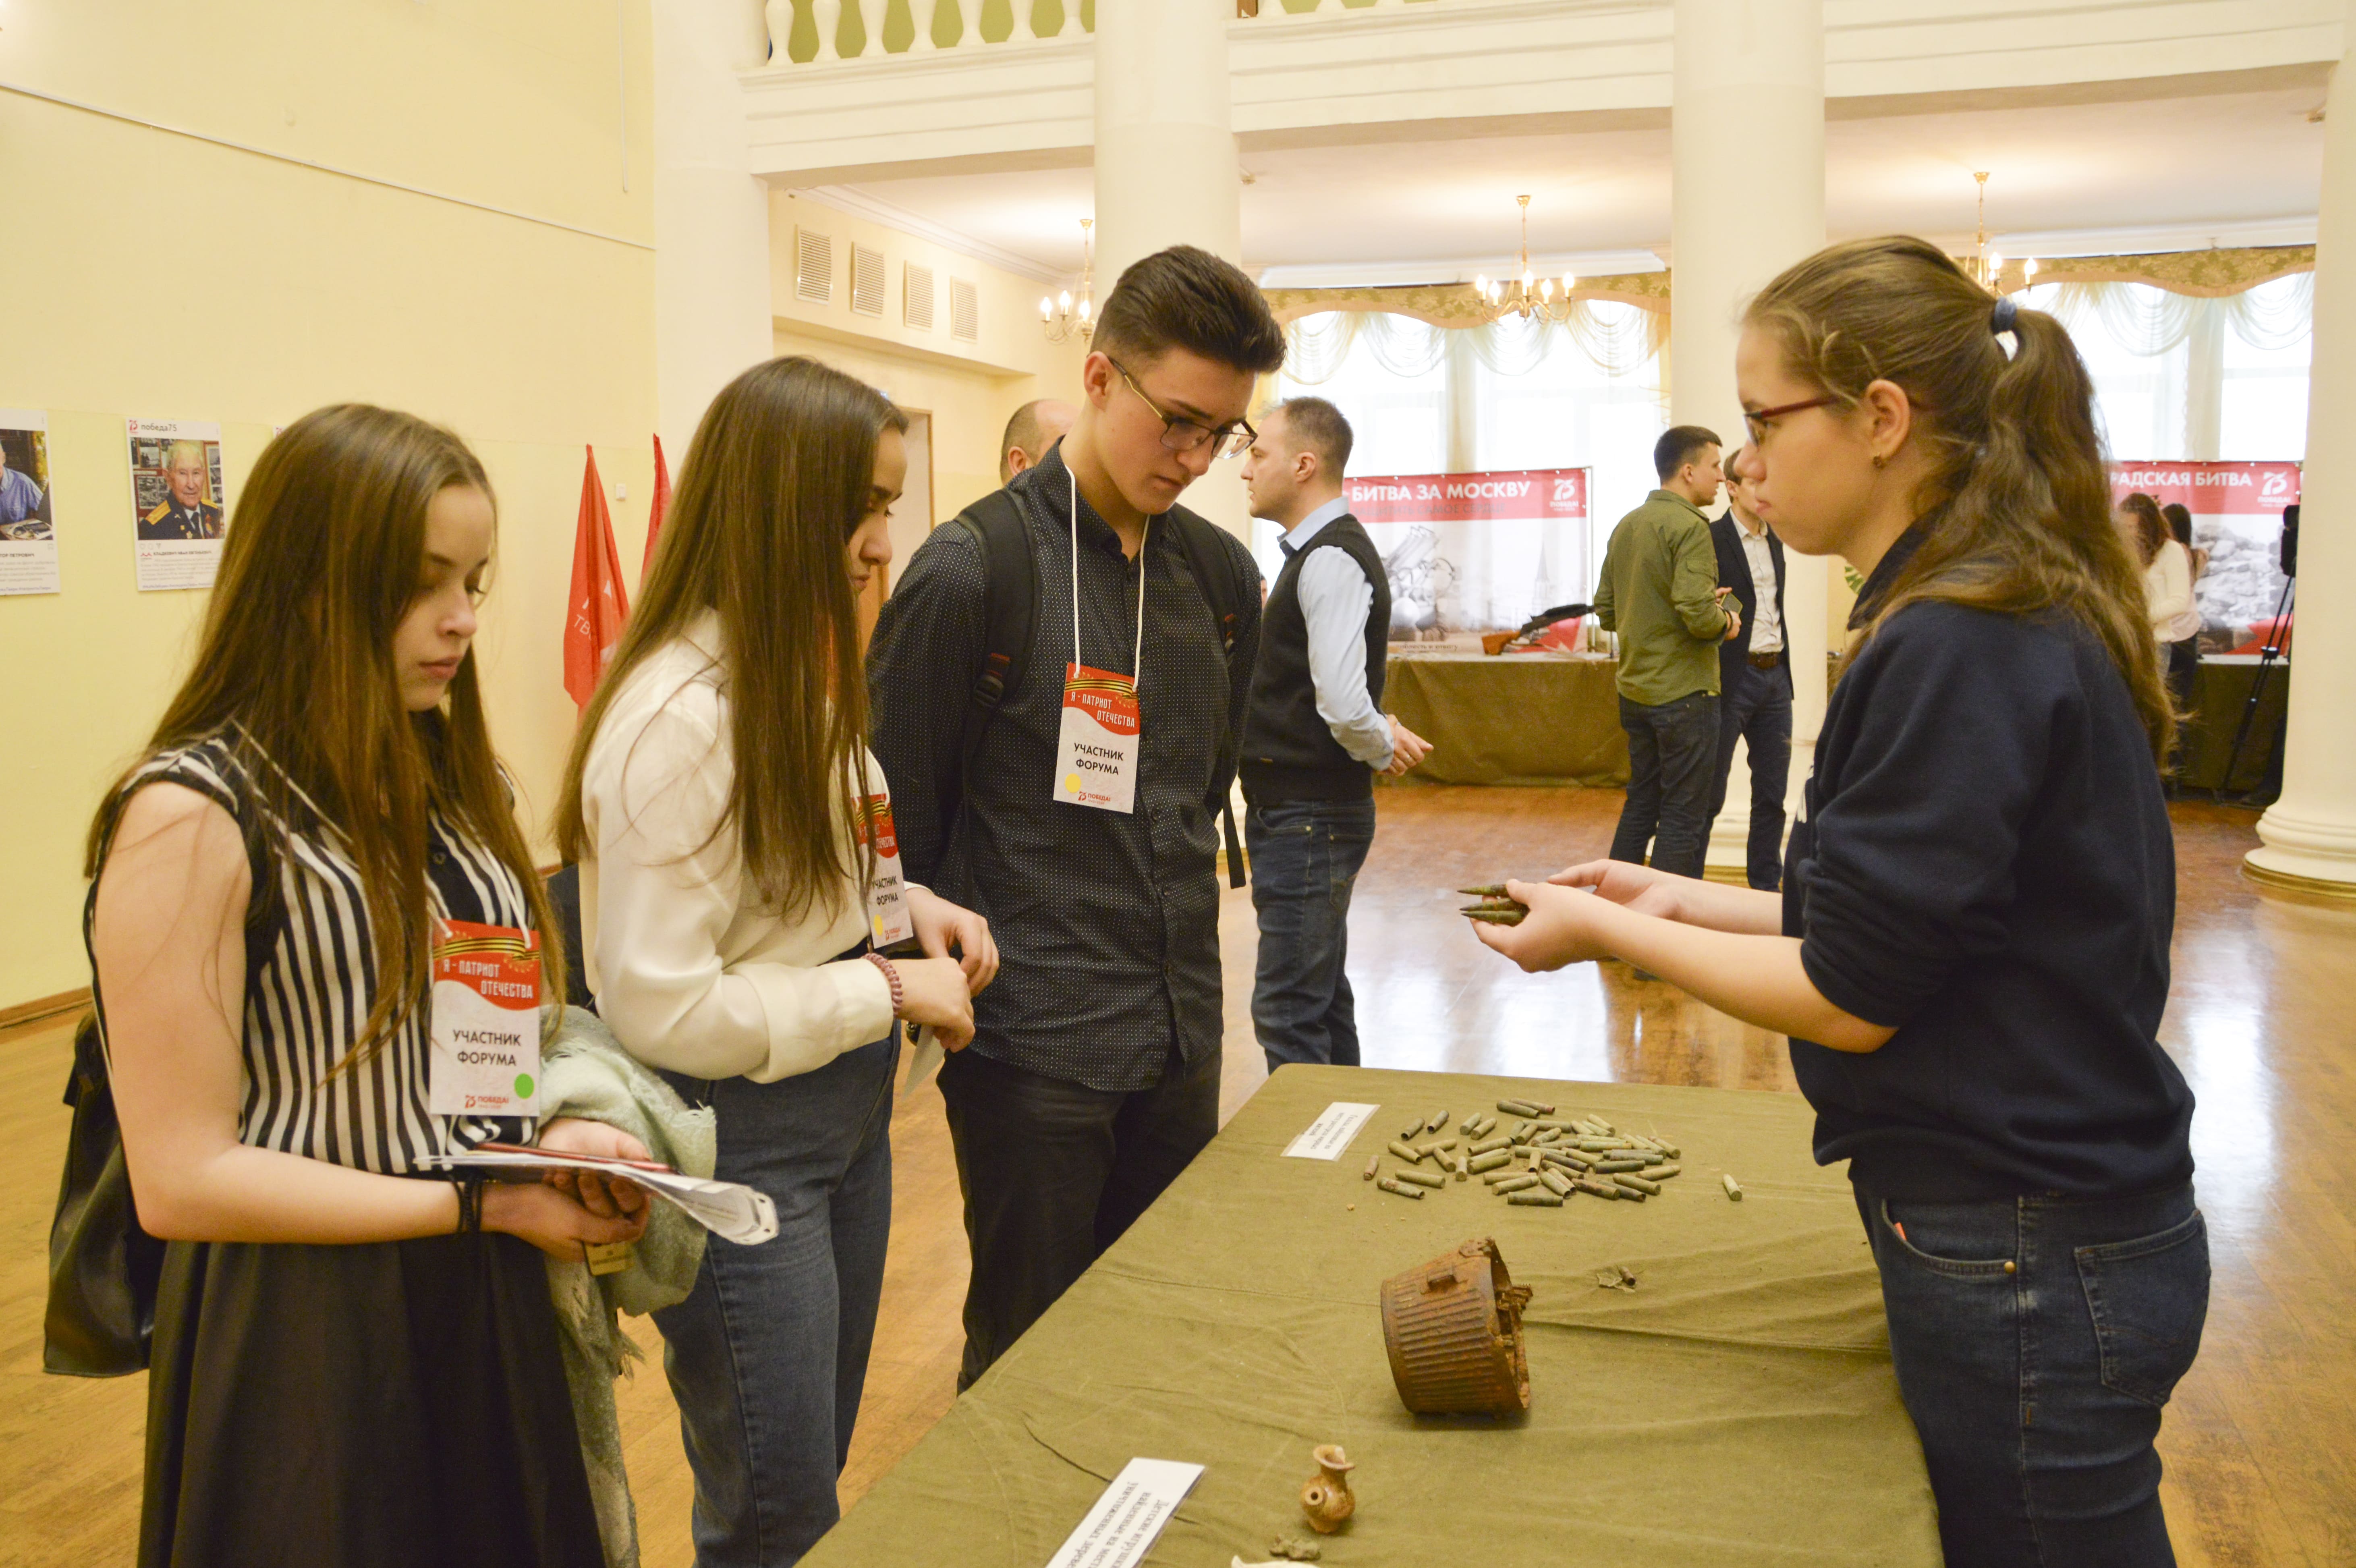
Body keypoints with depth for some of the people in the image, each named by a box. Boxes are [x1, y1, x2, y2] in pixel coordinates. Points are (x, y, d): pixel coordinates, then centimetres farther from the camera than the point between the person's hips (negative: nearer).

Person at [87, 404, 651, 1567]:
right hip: (313, 1345, -7)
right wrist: (489, 1203, -19)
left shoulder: (444, 776, 7)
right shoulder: (193, 815, -16)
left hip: (495, 1319, 7)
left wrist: (556, 1131, -5)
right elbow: (181, 1181, -17)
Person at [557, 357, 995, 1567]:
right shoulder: (678, 717, -24)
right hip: (738, 1145, -9)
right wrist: (886, 987, -18)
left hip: (844, 1112, 9)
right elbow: (660, 1011, -25)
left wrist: (902, 905, 1)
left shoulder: (796, 676, 6)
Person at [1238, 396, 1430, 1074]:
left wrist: (1382, 747, -9)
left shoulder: (1331, 560, -18)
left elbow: (1343, 706, -26)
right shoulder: (1316, 553, 14)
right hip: (1302, 812, 10)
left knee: (1287, 1016, -6)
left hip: (1308, 819, -10)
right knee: (1323, 1000, 19)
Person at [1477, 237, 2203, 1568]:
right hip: (2047, 1221, 9)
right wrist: (1689, 903, 8)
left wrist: (1606, 933, -8)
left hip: (2024, 1262, -9)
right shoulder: (2017, 615, 8)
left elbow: (1850, 998, -19)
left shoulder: (1959, 649, -23)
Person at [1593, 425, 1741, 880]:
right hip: (1684, 693, -8)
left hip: (1635, 690, 8)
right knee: (1684, 818, 0)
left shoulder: (1626, 526, 11)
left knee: (1640, 807, 18)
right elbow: (1698, 615, -25)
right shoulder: (1689, 526, -15)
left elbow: (1606, 611, 15)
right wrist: (1725, 621, -6)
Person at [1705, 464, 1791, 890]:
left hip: (1775, 675, 7)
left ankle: (1766, 887, 18)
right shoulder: (1711, 539, -9)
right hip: (1732, 678, -7)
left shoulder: (1774, 541, 13)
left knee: (1772, 793, 9)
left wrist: (1783, 670, 10)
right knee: (1710, 793, -1)